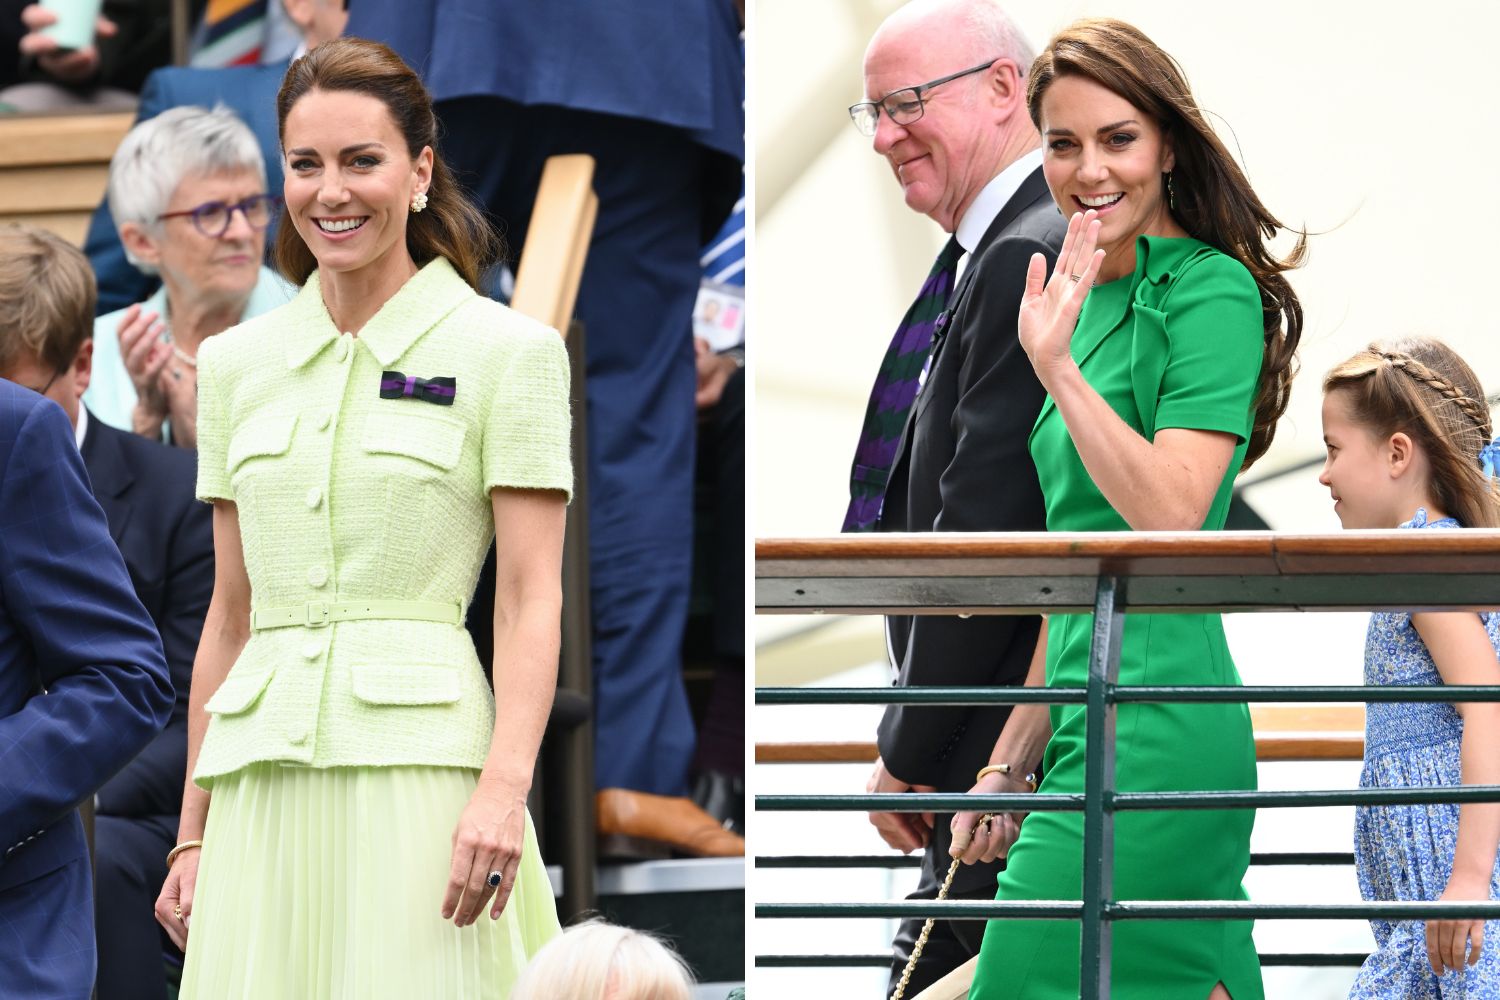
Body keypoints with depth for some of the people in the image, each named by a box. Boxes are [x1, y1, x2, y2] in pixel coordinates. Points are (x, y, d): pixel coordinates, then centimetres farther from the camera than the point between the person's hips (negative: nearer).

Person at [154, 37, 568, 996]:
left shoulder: (507, 352, 1)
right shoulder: (237, 363, 14)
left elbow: (533, 600, -4)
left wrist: (504, 787, -17)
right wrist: (192, 832, 14)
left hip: (420, 755, -4)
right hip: (263, 786, 4)